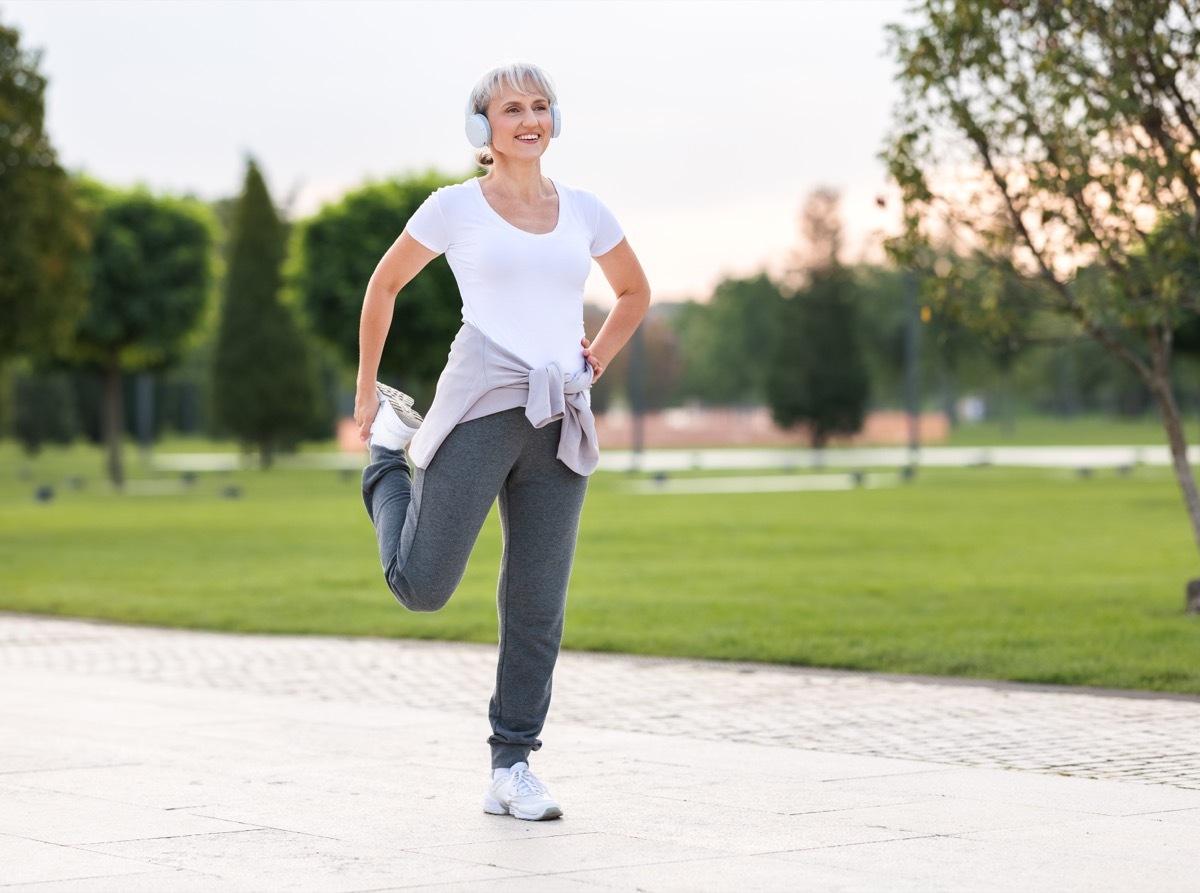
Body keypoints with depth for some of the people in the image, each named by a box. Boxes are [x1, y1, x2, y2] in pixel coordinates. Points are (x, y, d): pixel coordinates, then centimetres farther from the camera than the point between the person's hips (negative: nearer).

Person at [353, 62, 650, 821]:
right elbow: (385, 284, 13)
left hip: (559, 422, 3)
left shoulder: (583, 211, 12)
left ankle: (512, 770, 10)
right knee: (422, 587, -4)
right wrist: (365, 388, 14)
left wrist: (596, 362, 14)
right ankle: (390, 449, 26)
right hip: (481, 408, -3)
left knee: (539, 603, 1)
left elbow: (635, 290, 28)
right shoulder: (456, 207, 3)